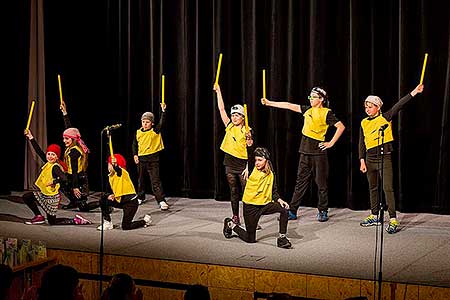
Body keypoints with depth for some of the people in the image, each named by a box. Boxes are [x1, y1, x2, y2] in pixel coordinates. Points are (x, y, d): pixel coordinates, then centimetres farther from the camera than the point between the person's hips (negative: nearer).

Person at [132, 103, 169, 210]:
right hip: (141, 159, 4)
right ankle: (140, 197, 37)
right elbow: (135, 144, 14)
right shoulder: (138, 132, 4)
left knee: (155, 181, -10)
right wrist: (135, 155, 3)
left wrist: (163, 111, -29)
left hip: (153, 159, -4)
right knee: (141, 179, 19)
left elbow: (161, 123, -21)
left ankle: (161, 200, -12)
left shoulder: (155, 131, -7)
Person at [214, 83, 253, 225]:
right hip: (230, 164, 4)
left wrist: (248, 167, -13)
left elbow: (250, 150, -7)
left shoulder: (247, 131, -5)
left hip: (242, 164, -4)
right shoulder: (229, 126, 5)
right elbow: (221, 109, 3)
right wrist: (218, 91, 1)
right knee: (234, 192, 11)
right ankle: (235, 218, 17)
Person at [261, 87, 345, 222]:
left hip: (318, 151, -6)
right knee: (301, 181, 7)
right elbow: (289, 106, 11)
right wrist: (269, 103, 9)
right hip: (305, 151, 6)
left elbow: (341, 127, -9)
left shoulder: (326, 113, -5)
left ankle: (323, 212, 11)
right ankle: (292, 211, 8)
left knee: (321, 183, 2)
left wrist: (331, 143, -9)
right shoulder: (308, 110, 12)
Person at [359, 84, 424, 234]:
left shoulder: (385, 118, -4)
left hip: (384, 158, -5)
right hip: (370, 158, 5)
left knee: (388, 188, -11)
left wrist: (414, 92, -23)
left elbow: (399, 105, -14)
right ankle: (374, 216, 25)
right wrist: (362, 161, 4)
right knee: (373, 188, 14)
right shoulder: (364, 123, 9)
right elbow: (361, 143, 11)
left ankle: (393, 220, -12)